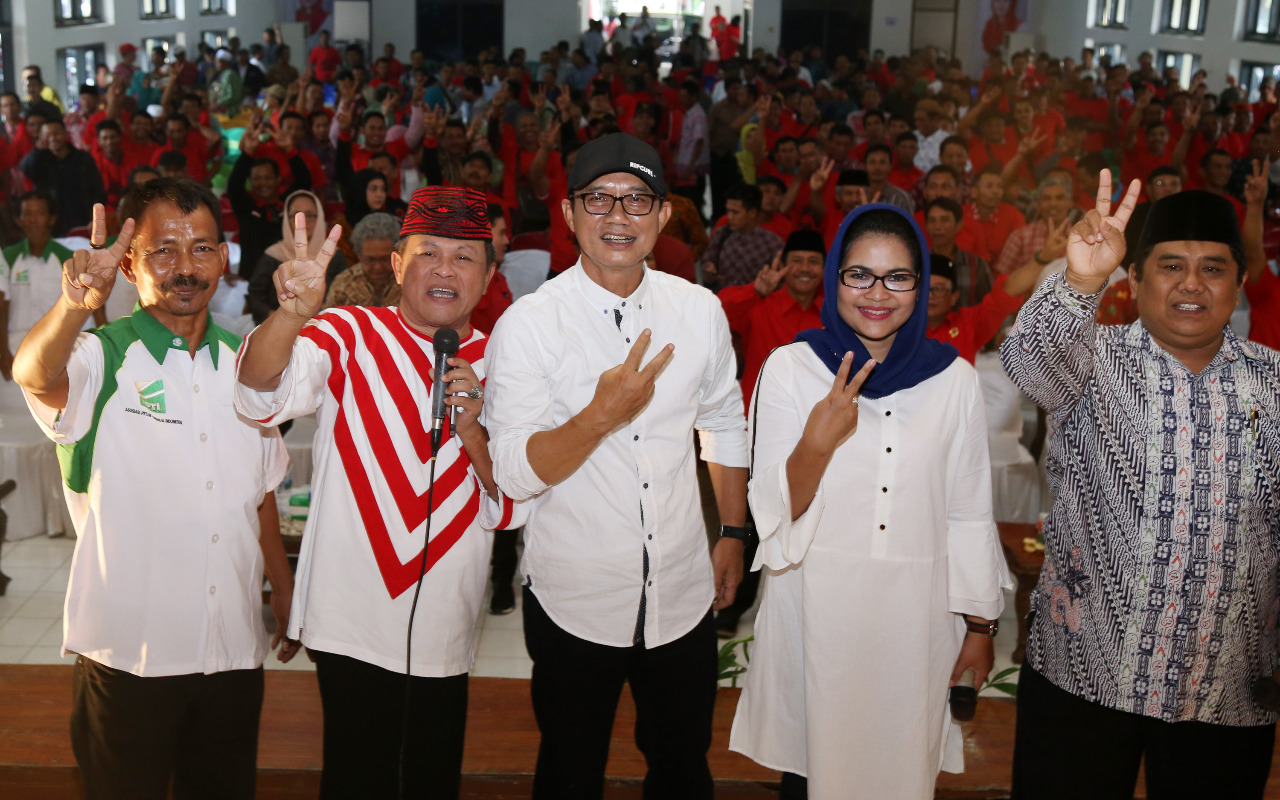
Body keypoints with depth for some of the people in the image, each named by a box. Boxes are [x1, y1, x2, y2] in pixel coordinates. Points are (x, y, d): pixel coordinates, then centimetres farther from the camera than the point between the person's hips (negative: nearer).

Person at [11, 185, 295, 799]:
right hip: (128, 655, -4)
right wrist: (77, 302, -53)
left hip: (234, 649, 4)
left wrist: (285, 590, 16)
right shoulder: (100, 360, -9)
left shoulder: (243, 362, 6)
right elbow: (35, 375, -34)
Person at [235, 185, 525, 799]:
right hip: (352, 620, -3)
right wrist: (291, 314, -43)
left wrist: (471, 426, -16)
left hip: (446, 627, 3)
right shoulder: (350, 335, -4)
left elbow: (509, 511, 1)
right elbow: (262, 393, -23)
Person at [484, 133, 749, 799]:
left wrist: (733, 535, 15)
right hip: (573, 601, -3)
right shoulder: (527, 324, -12)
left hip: (683, 594, 3)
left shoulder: (700, 311, -1)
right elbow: (514, 473, -17)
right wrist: (601, 415, -31)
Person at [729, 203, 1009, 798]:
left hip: (915, 615, 1)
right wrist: (818, 442, -24)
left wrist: (979, 625, 9)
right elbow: (772, 512, -7)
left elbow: (969, 513, 6)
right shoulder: (789, 368, -5)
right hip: (815, 609, -1)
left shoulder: (954, 379, -1)